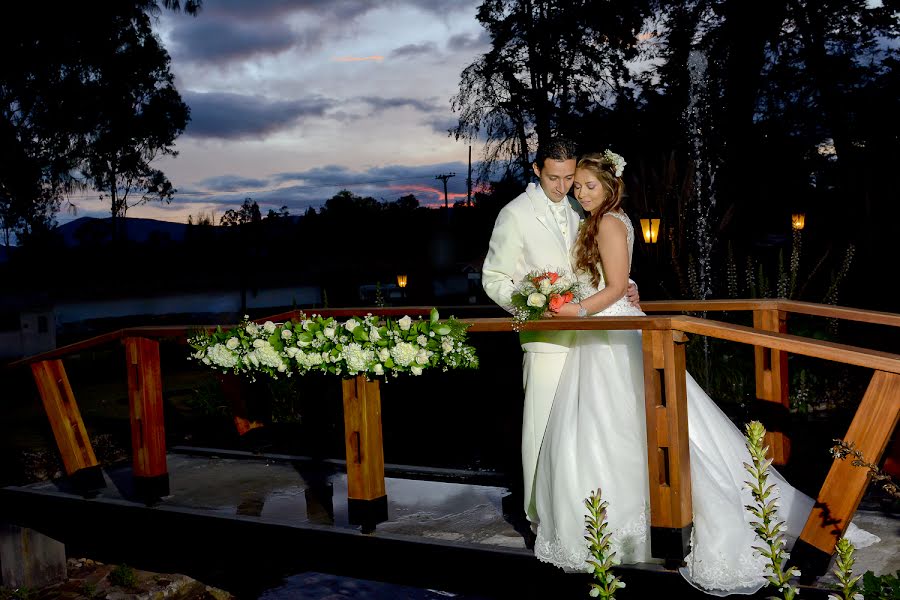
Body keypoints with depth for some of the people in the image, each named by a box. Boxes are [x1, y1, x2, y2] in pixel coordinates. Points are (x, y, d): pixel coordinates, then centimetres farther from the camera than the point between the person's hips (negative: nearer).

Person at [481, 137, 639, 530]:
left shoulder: (578, 211, 15)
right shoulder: (515, 215, -3)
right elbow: (494, 279, -2)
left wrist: (625, 288, 7)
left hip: (585, 335, 6)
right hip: (546, 339, -6)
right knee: (544, 428, -4)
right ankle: (543, 518, 7)